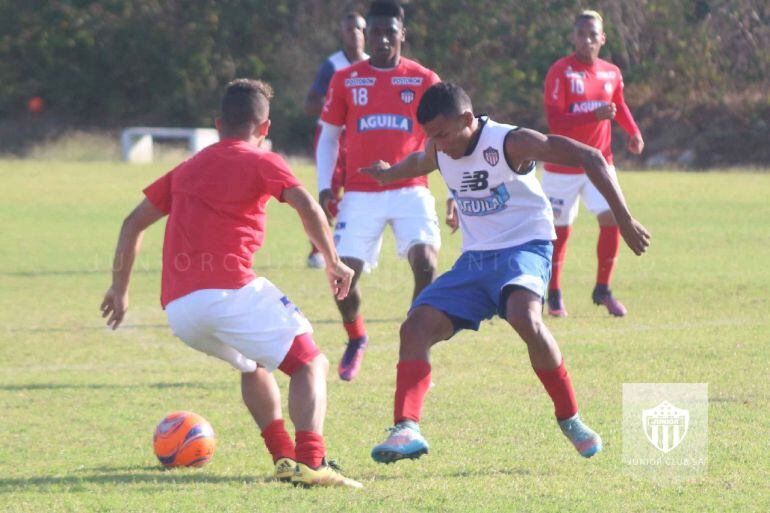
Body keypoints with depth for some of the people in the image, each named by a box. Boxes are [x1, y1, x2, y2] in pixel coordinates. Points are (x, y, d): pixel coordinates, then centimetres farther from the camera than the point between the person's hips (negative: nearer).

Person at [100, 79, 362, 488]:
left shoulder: (187, 169, 26)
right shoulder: (261, 163, 7)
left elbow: (133, 223, 28)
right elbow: (307, 207, -10)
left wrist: (120, 289, 33)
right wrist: (333, 262, -2)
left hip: (176, 308, 6)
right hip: (229, 291, -6)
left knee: (252, 363, 31)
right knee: (310, 363, -2)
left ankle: (283, 455, 20)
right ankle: (309, 462, -24)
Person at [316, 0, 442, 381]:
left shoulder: (424, 80, 5)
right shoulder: (345, 80, 7)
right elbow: (328, 136, 14)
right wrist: (324, 187, 2)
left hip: (410, 190, -1)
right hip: (361, 195, 1)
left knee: (425, 264, -22)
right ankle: (355, 341, 26)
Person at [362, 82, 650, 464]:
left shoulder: (510, 143, -16)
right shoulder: (438, 153, 4)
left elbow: (590, 159, -17)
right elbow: (418, 164, 33)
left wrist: (624, 220, -21)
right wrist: (389, 174, 55)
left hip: (524, 249, -7)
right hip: (473, 260, 7)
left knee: (524, 318, -36)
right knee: (416, 326, -13)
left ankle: (570, 420, -20)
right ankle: (406, 429, -20)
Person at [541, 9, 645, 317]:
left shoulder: (612, 73, 4)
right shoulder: (560, 72, -13)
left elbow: (619, 106, 23)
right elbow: (554, 121, -21)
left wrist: (633, 132, 5)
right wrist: (595, 116, -33)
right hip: (562, 166, -4)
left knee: (611, 218, -12)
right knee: (560, 231, 4)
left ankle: (603, 290, 3)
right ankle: (554, 295, 22)